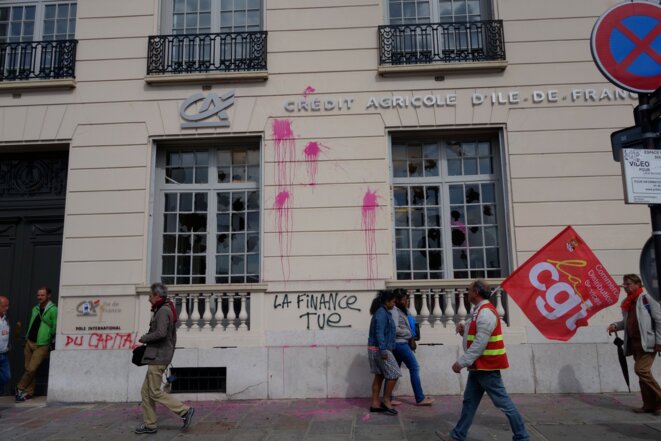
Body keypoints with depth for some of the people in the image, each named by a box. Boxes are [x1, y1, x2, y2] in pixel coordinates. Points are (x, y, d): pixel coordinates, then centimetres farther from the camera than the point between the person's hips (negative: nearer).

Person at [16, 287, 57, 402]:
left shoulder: (53, 310, -13)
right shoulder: (35, 309, 11)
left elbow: (55, 328, -13)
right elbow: (31, 324, 18)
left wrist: (51, 339, -8)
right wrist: (27, 337, 11)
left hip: (42, 345, -6)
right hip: (29, 342, 6)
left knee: (31, 369, -7)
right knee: (28, 369, 8)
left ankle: (20, 388, 15)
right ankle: (28, 393, 18)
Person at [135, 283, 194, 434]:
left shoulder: (163, 311, -14)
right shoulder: (168, 310, 17)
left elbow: (161, 333, -28)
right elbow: (172, 337, 22)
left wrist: (144, 338, -14)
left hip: (158, 358, -10)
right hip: (159, 357, 10)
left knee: (155, 392, -5)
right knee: (146, 392, 12)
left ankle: (185, 411, -3)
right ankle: (150, 425, 17)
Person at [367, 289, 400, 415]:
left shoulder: (382, 312, 14)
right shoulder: (382, 313, -16)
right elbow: (379, 333, -23)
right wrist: (383, 350, -26)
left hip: (376, 349, 10)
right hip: (380, 349, -10)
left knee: (379, 376, 12)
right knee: (394, 374, -3)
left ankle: (375, 404, 16)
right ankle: (386, 400, 7)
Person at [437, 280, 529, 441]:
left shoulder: (486, 313, -20)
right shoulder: (479, 311, 12)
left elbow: (480, 343, -25)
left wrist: (461, 362, -22)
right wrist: (464, 331, 1)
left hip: (487, 366, -10)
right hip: (479, 365, 10)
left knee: (502, 402, -1)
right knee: (469, 401, 13)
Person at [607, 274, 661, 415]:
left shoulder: (646, 298, -7)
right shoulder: (628, 302, 14)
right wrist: (616, 325, 4)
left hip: (647, 342, -8)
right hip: (634, 342, 8)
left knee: (641, 370, -14)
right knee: (643, 372, 10)